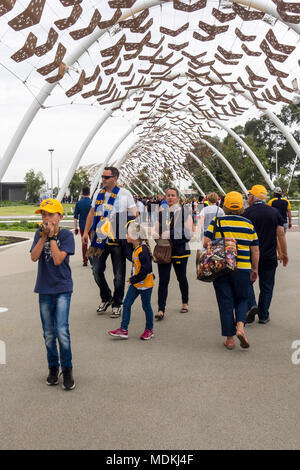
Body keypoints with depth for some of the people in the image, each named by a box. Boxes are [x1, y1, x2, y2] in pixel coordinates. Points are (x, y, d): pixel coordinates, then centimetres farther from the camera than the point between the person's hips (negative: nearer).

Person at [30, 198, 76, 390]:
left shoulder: (66, 235, -7)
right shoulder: (39, 234, 5)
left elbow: (57, 260, -18)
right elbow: (34, 257, -9)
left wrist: (52, 236, -17)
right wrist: (43, 236, -15)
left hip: (62, 289, -4)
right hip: (44, 289, 4)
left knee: (62, 331, -11)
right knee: (49, 333, 12)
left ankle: (67, 369, 6)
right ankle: (53, 367, 28)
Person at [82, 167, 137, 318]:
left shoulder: (125, 194, -3)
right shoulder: (98, 194, 9)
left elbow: (134, 216, -2)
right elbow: (92, 213, 18)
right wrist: (86, 232, 12)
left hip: (118, 239, -3)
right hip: (100, 238, 4)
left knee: (119, 274, 3)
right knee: (97, 271, 3)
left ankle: (117, 304, 19)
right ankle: (106, 298, 26)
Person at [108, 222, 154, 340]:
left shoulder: (143, 250, -23)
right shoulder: (136, 248, 7)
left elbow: (146, 268, -25)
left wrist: (133, 279, -18)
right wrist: (132, 279, 11)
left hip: (145, 284, -9)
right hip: (135, 283, 9)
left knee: (146, 306, 7)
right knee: (126, 304, 6)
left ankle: (149, 330, 24)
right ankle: (123, 330, 12)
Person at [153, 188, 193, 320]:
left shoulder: (185, 213, -4)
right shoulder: (161, 213, 9)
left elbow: (187, 234, -12)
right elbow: (155, 232, 12)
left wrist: (168, 235, -17)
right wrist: (160, 237, -11)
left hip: (180, 251, -2)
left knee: (181, 278, 14)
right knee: (163, 280, -3)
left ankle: (185, 303, 36)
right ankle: (161, 310, -2)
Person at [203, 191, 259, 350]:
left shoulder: (217, 222, -1)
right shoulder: (248, 224, 3)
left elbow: (206, 243, -8)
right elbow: (255, 250, 6)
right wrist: (255, 269, 16)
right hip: (243, 269, 1)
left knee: (225, 303, 7)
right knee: (242, 299, 18)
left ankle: (230, 339, 12)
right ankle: (240, 326, -5)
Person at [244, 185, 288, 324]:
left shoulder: (246, 213, -7)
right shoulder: (274, 212, 2)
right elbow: (281, 233, 0)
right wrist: (284, 253, 8)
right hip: (270, 257, 2)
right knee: (266, 286, 12)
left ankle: (251, 305, -6)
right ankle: (263, 316, 17)